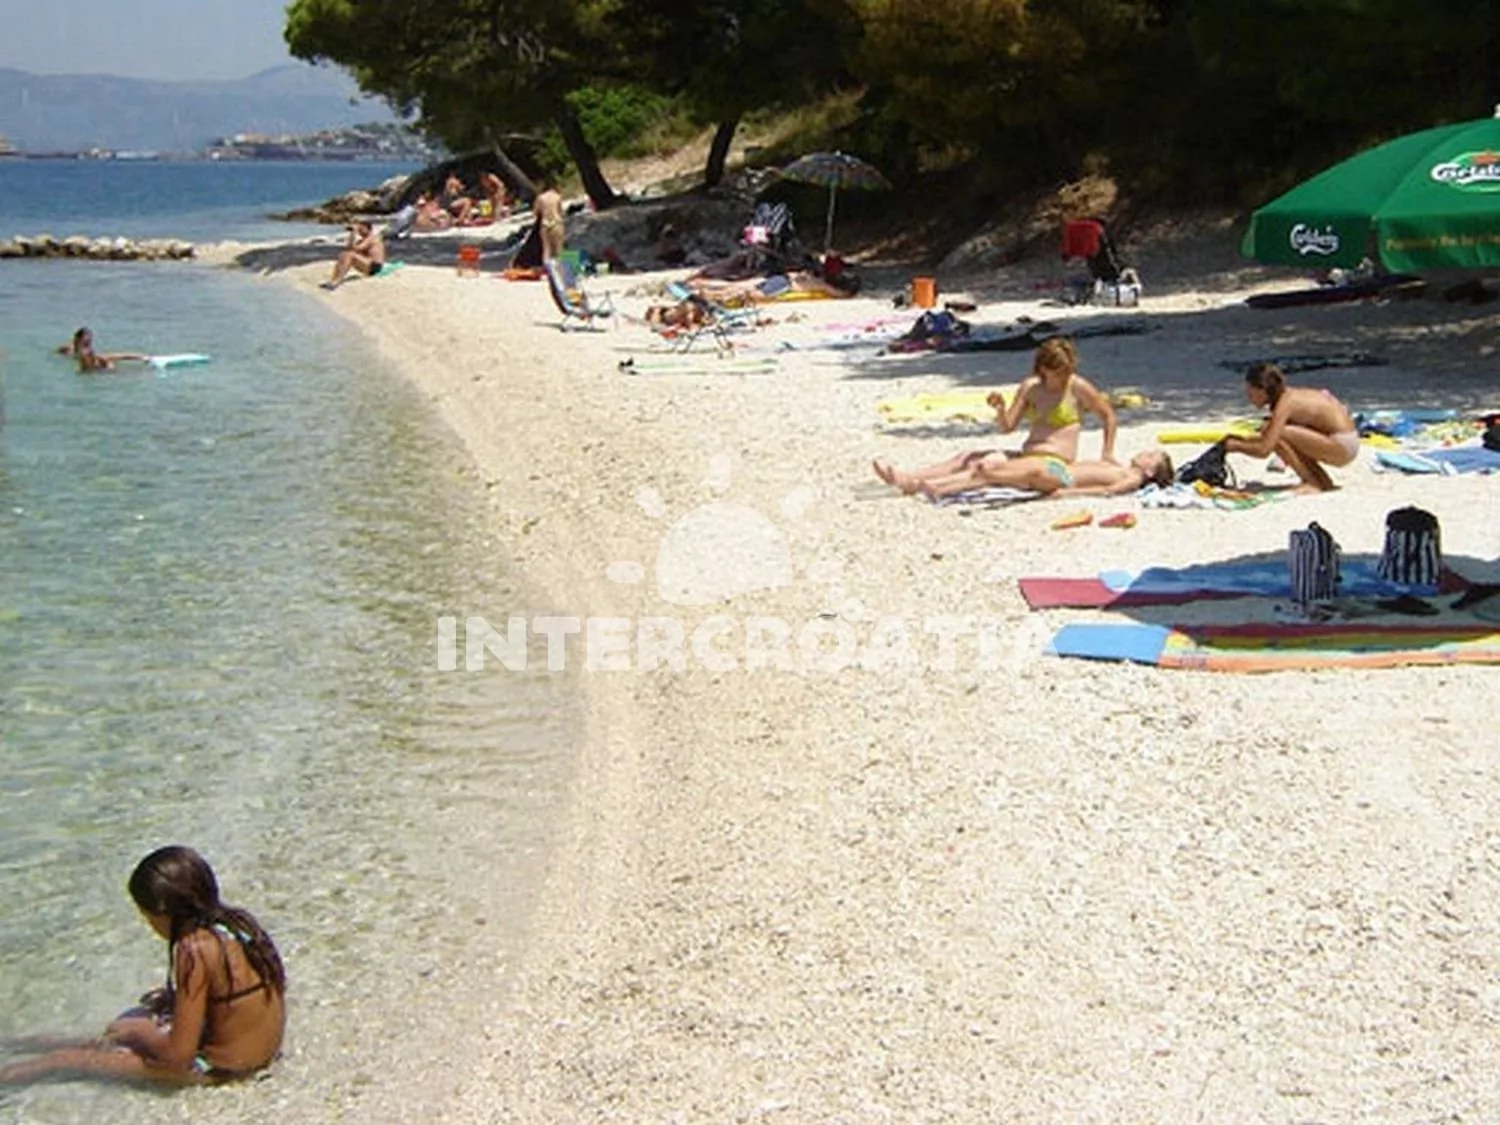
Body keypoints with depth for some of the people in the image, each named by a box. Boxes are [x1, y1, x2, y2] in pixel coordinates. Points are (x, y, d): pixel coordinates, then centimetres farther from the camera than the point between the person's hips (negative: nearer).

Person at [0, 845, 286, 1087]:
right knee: (138, 1017, 27)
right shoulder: (237, 920, -3)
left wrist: (140, 1032, -4)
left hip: (220, 1065, -7)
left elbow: (178, 1055, -22)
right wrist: (176, 996, 13)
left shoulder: (195, 952, -25)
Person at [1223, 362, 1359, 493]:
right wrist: (1243, 440, 10)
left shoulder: (1284, 403, -17)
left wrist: (1236, 446, -6)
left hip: (1343, 446, -10)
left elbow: (1264, 450, -22)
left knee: (1276, 435, -18)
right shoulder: (1289, 394, 9)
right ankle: (1322, 480, 12)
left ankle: (1315, 483, -6)